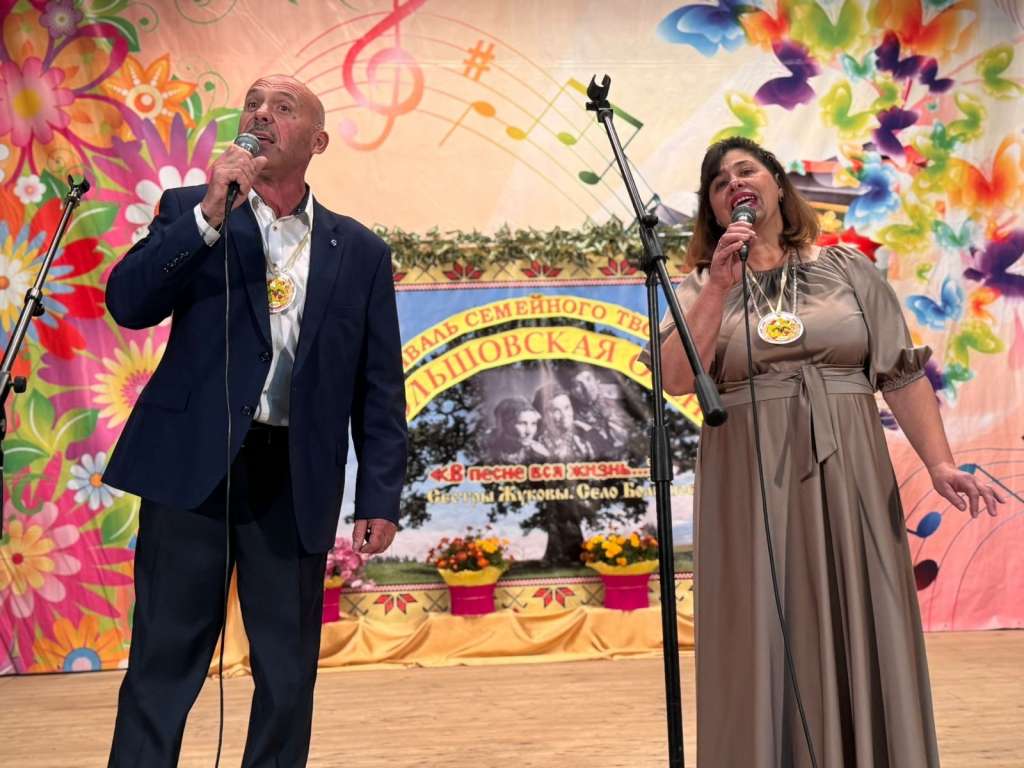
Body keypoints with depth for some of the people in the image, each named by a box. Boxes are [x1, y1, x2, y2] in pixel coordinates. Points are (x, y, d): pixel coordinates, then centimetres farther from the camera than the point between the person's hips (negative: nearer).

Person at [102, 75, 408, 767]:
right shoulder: (190, 210, 9)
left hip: (295, 477, 1)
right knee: (164, 660, 4)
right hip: (192, 462, -1)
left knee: (289, 670, 8)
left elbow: (380, 386, 6)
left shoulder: (361, 251, 8)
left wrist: (381, 496, 0)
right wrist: (210, 214, -13)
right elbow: (128, 304, -6)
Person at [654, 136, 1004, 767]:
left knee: (862, 633, 5)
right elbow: (677, 379, -10)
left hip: (848, 477, 1)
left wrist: (940, 463, -6)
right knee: (765, 645, 3)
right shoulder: (701, 286, 6)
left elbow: (902, 372, 4)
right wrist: (719, 286, -13)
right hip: (752, 486, -1)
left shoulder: (848, 268, 8)